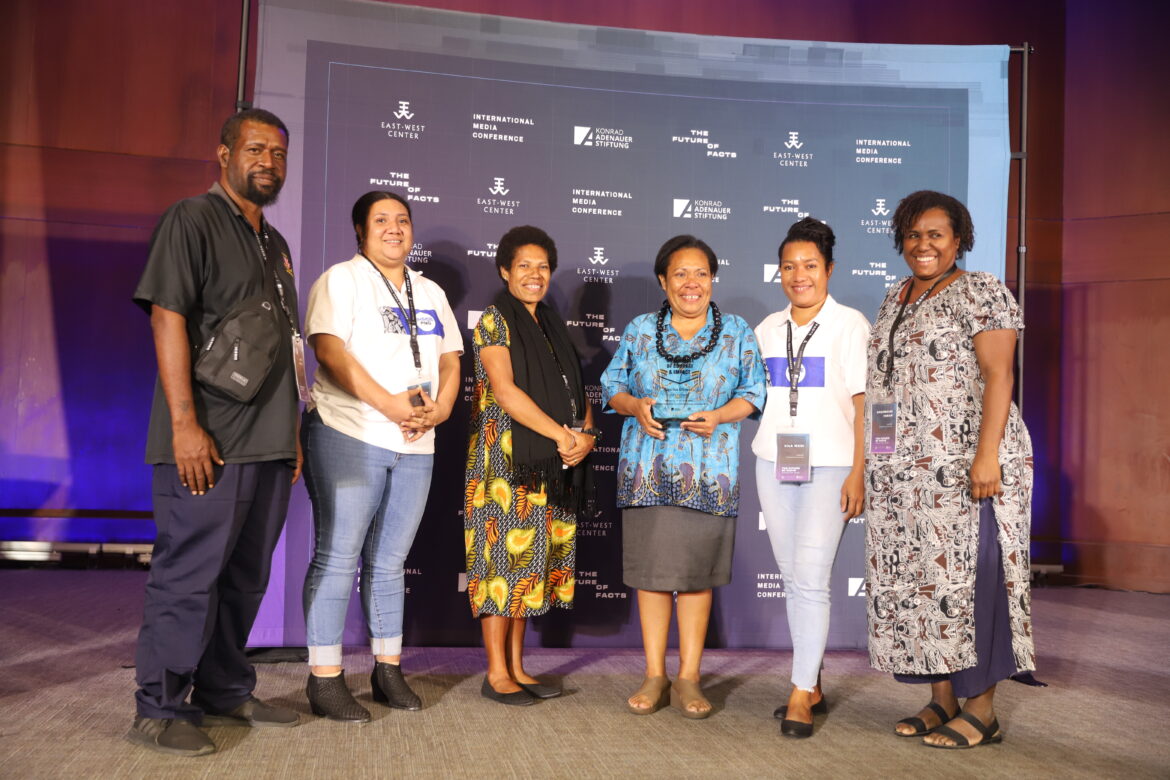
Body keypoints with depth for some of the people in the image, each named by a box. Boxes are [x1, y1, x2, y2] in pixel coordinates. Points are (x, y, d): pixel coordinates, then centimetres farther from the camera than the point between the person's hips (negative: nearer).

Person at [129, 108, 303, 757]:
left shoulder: (274, 243, 21)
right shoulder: (192, 219, -3)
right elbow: (167, 317, -13)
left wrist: (292, 432, 20)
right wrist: (184, 422, -20)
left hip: (268, 444, 8)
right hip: (208, 442, -8)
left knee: (244, 577, 13)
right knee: (189, 574, -3)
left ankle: (225, 691, 25)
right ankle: (159, 710, 8)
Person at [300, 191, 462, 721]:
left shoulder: (431, 293, 21)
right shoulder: (341, 280, 0)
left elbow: (450, 360, 18)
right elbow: (329, 350, -13)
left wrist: (441, 406, -3)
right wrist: (389, 404, -20)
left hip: (415, 446, 6)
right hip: (349, 437, -6)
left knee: (389, 562, 11)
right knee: (338, 557, -5)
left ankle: (388, 670, 20)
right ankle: (324, 679, 3)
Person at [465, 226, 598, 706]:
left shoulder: (552, 327, 18)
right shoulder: (494, 321, -3)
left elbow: (575, 390, 14)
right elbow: (505, 390, -15)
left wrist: (586, 434, -5)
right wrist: (561, 434, -16)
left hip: (552, 463, 7)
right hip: (507, 459, -7)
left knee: (532, 558, 8)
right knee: (505, 555, -4)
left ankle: (517, 666, 16)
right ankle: (496, 674, 4)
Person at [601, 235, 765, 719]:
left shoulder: (737, 333, 7)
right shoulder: (639, 331, 10)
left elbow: (753, 392, 6)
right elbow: (612, 387, 11)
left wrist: (720, 416, -12)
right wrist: (636, 407, -9)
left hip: (709, 472, -1)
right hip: (648, 469, 1)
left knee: (698, 572, 2)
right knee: (650, 570, 3)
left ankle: (688, 678, 13)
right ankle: (654, 677, 14)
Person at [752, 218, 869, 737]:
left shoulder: (849, 325, -3)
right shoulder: (768, 329, 11)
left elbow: (863, 402, -6)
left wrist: (858, 473, -11)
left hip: (829, 466, -5)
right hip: (773, 464, 5)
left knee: (811, 577, -11)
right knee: (792, 577, 9)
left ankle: (801, 696, -5)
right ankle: (813, 686, 19)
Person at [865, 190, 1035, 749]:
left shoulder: (981, 292, -4)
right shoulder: (895, 298, 18)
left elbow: (998, 376, -12)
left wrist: (987, 455, -21)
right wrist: (875, 466, 17)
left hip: (963, 466, -7)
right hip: (905, 472, 7)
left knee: (968, 575, -4)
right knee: (919, 577, 8)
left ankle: (980, 709, 6)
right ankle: (941, 699, 18)